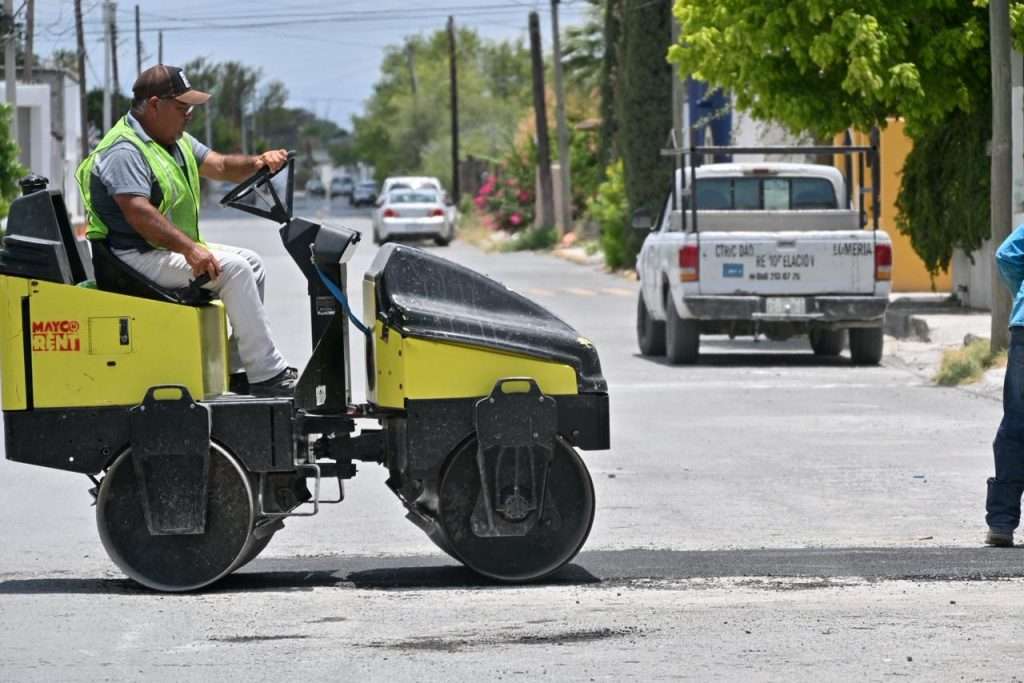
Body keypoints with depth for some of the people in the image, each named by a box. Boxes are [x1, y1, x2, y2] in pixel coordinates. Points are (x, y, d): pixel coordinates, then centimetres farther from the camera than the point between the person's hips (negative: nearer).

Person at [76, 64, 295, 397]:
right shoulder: (123, 151, -18)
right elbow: (138, 212, -31)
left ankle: (239, 368, 7)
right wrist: (190, 249, -38)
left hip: (173, 249, 11)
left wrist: (257, 163, -9)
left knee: (250, 261, 10)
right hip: (137, 258, -11)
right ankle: (267, 376, -19)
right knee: (232, 268, -21)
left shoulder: (176, 141, 15)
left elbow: (220, 166, 13)